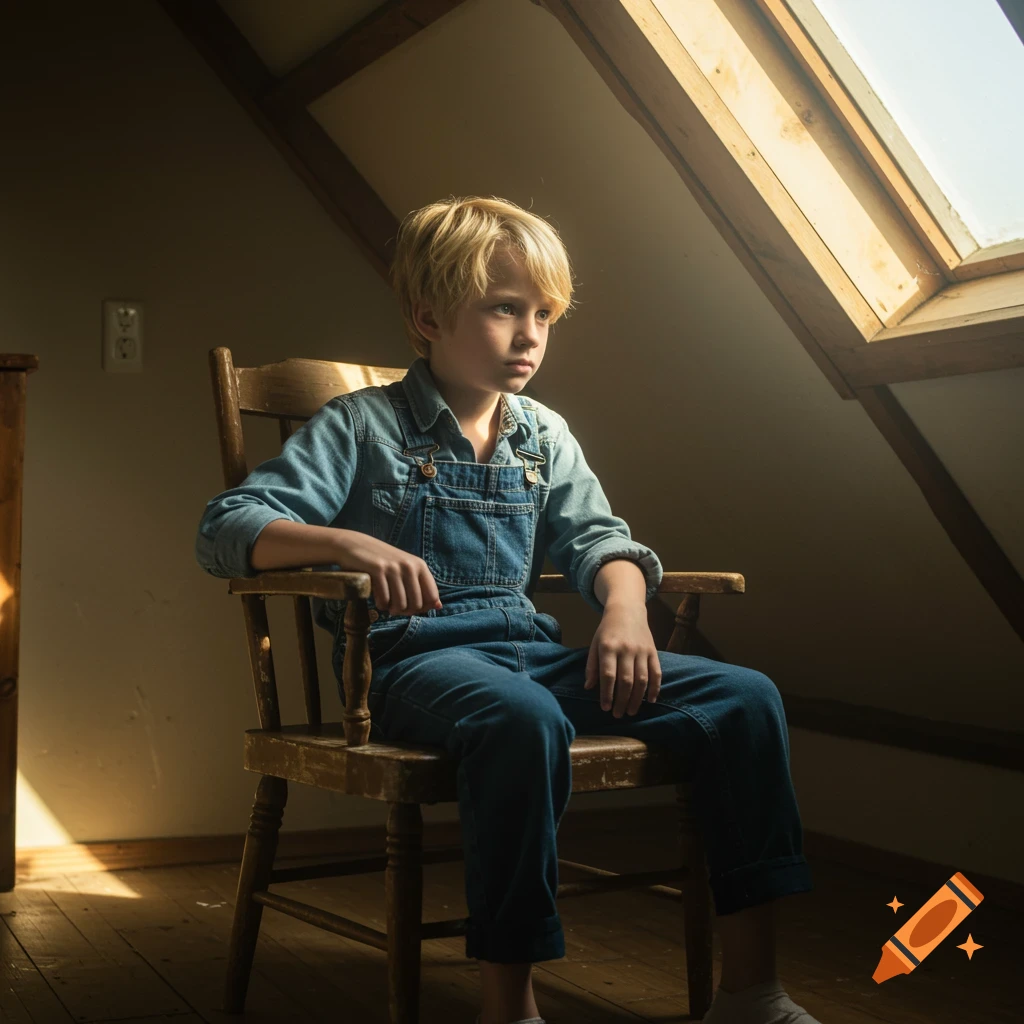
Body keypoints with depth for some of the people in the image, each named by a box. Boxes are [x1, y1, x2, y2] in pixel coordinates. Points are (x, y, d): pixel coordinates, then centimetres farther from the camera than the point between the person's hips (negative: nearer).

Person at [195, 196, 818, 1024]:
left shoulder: (545, 437, 17)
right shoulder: (363, 427, 1)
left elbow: (596, 537, 17)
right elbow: (225, 530, -6)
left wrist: (625, 610, -7)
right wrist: (345, 542, -26)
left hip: (532, 648, 6)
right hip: (414, 657, -6)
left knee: (744, 697, -12)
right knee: (523, 719, -42)